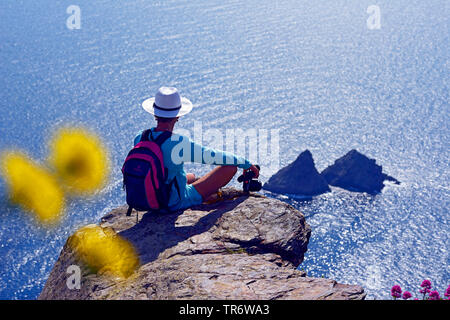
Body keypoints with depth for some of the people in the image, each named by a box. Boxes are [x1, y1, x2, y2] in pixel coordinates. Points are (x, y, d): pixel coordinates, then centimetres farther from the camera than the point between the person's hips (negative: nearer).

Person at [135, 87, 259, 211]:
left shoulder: (139, 139, -10)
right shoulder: (179, 143, -30)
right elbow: (213, 156, -19)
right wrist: (246, 163, -5)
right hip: (177, 203, -7)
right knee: (231, 167, 0)